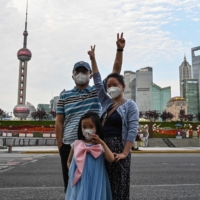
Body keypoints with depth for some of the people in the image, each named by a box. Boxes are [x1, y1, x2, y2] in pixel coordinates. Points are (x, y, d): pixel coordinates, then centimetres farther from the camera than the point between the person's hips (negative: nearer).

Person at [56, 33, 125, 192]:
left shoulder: (98, 91, 7)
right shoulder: (65, 96, 7)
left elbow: (116, 71, 1)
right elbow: (59, 122, 6)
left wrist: (120, 49, -8)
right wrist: (60, 146, 1)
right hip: (70, 146, 0)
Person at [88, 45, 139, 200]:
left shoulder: (130, 105, -2)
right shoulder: (106, 103, 13)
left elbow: (133, 130, -11)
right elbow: (97, 82, 14)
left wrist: (125, 153, -19)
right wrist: (93, 59, 12)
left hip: (118, 147, -5)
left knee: (118, 187, 1)